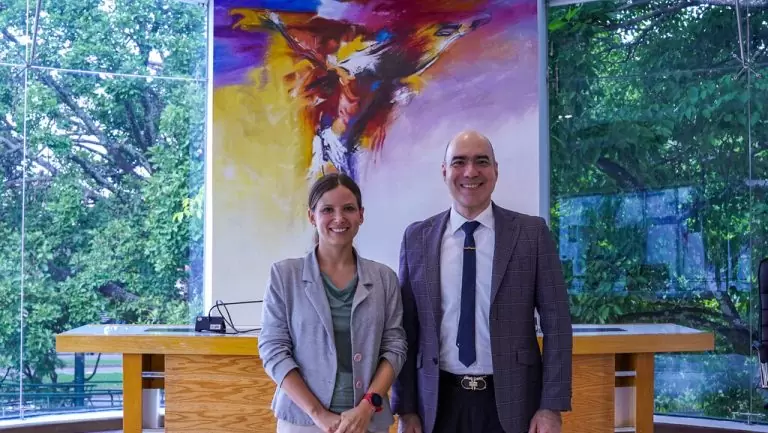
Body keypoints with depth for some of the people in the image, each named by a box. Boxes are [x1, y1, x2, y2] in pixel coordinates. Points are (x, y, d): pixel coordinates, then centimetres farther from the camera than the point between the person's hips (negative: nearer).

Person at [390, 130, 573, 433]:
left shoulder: (532, 232, -1)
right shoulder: (417, 238, 4)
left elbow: (556, 322, -2)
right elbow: (406, 328, 4)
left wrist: (552, 407, -7)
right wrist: (406, 409, 0)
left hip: (511, 402, -1)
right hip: (439, 402, 1)